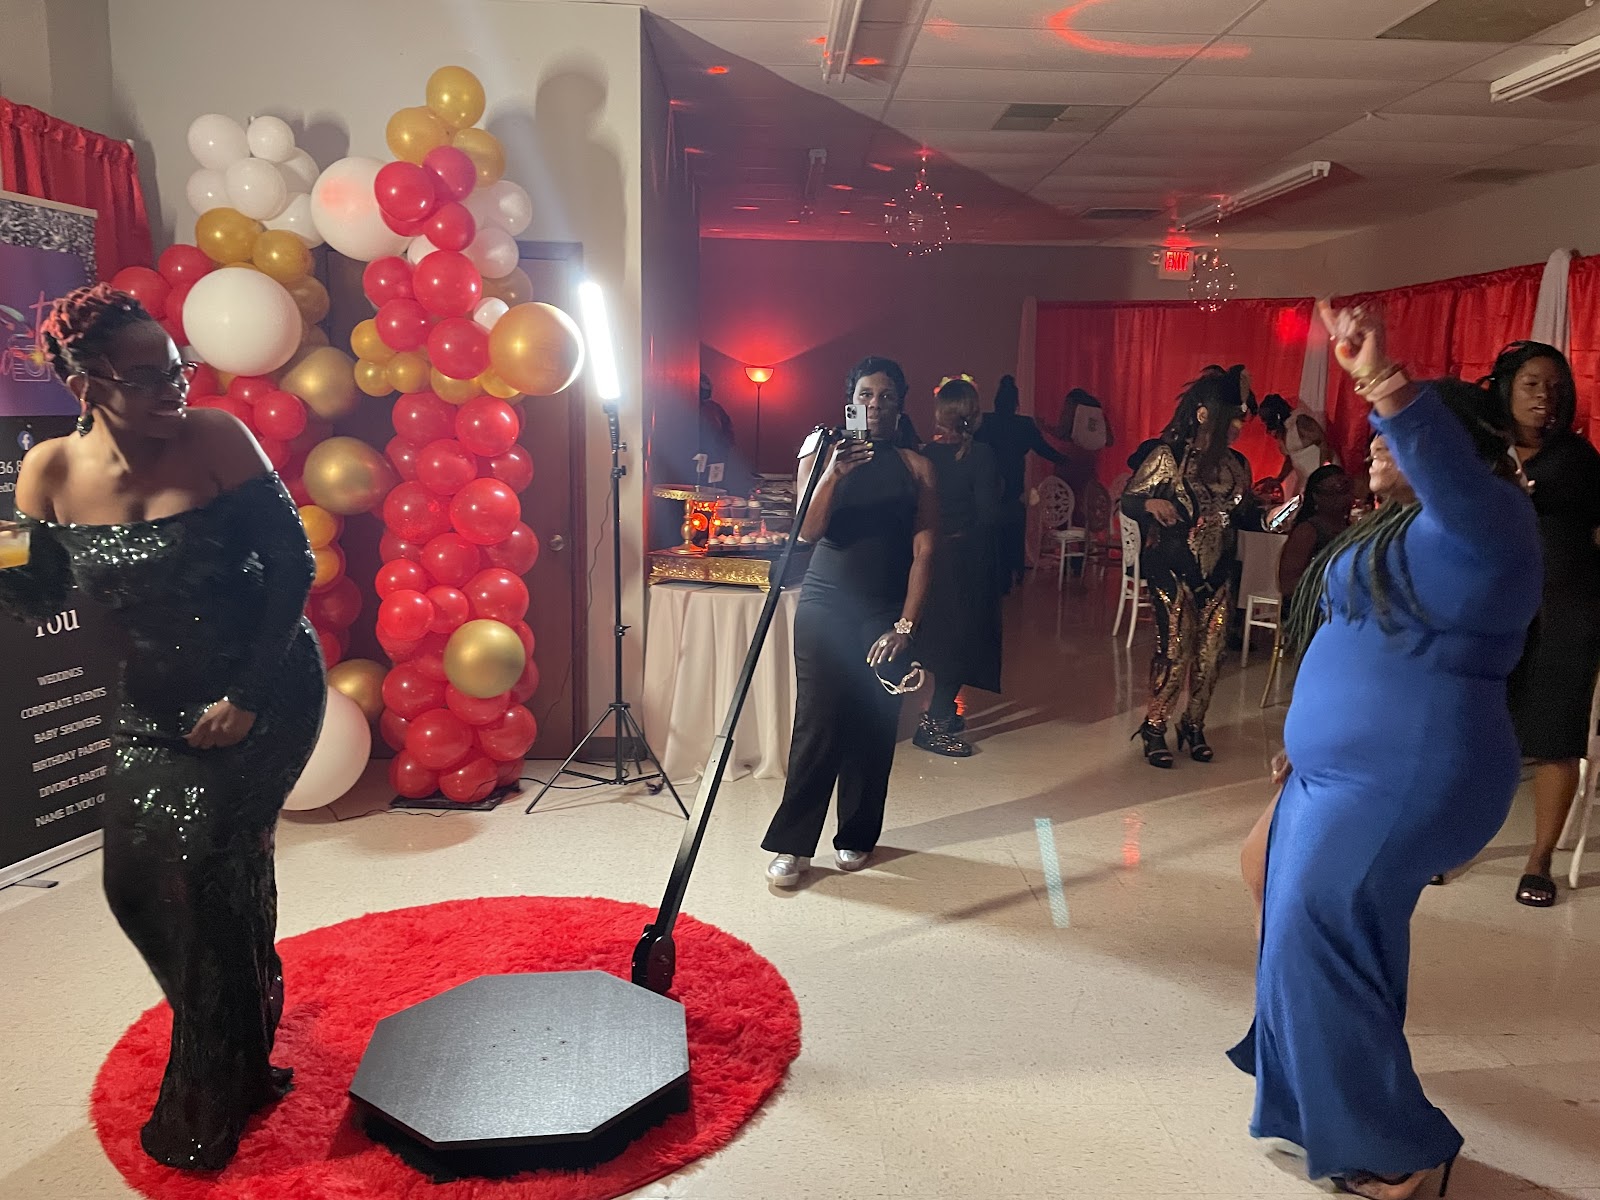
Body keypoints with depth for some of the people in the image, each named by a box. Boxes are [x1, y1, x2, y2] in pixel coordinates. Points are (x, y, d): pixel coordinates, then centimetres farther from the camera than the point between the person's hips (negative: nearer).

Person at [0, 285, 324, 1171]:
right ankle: (236, 1053, 35)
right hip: (154, 703, 5)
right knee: (135, 872, 6)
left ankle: (209, 1106, 11)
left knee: (202, 857, -12)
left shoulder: (215, 439, -18)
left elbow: (293, 562, -15)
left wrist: (247, 697, -16)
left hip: (263, 695, -5)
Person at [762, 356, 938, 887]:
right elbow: (808, 530, -9)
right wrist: (833, 474, -25)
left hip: (885, 614, 1)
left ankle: (857, 836, 21)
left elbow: (923, 551, 0)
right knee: (817, 725, -6)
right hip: (825, 606, -1)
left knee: (874, 730, 4)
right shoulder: (822, 454, 4)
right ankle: (790, 844, 3)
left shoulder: (916, 468, 5)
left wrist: (905, 625, -8)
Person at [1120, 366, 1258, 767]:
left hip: (1218, 572, 5)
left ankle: (1194, 726, 23)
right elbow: (1128, 501, -7)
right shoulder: (1169, 456, -7)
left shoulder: (1237, 465, 8)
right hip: (1173, 570, -5)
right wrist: (1152, 504, -27)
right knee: (1175, 651, -7)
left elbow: (1246, 517, 15)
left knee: (1211, 653, 5)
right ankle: (1154, 729, 10)